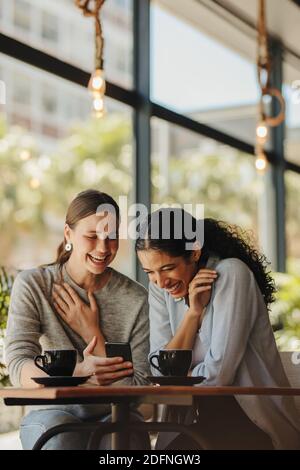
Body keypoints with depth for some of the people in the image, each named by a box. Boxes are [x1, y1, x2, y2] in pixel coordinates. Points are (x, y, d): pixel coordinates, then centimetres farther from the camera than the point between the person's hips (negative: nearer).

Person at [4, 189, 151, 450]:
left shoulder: (137, 299, -1)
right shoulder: (32, 285, -3)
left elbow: (138, 387, -4)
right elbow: (18, 369, -15)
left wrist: (91, 331, -11)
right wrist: (79, 372, -34)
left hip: (114, 413, 0)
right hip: (53, 411, 0)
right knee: (59, 434, -33)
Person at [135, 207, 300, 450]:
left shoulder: (231, 274, -14)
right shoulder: (160, 288, 4)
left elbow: (217, 373, -18)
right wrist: (193, 312, -11)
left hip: (252, 422, -5)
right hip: (196, 420, 5)